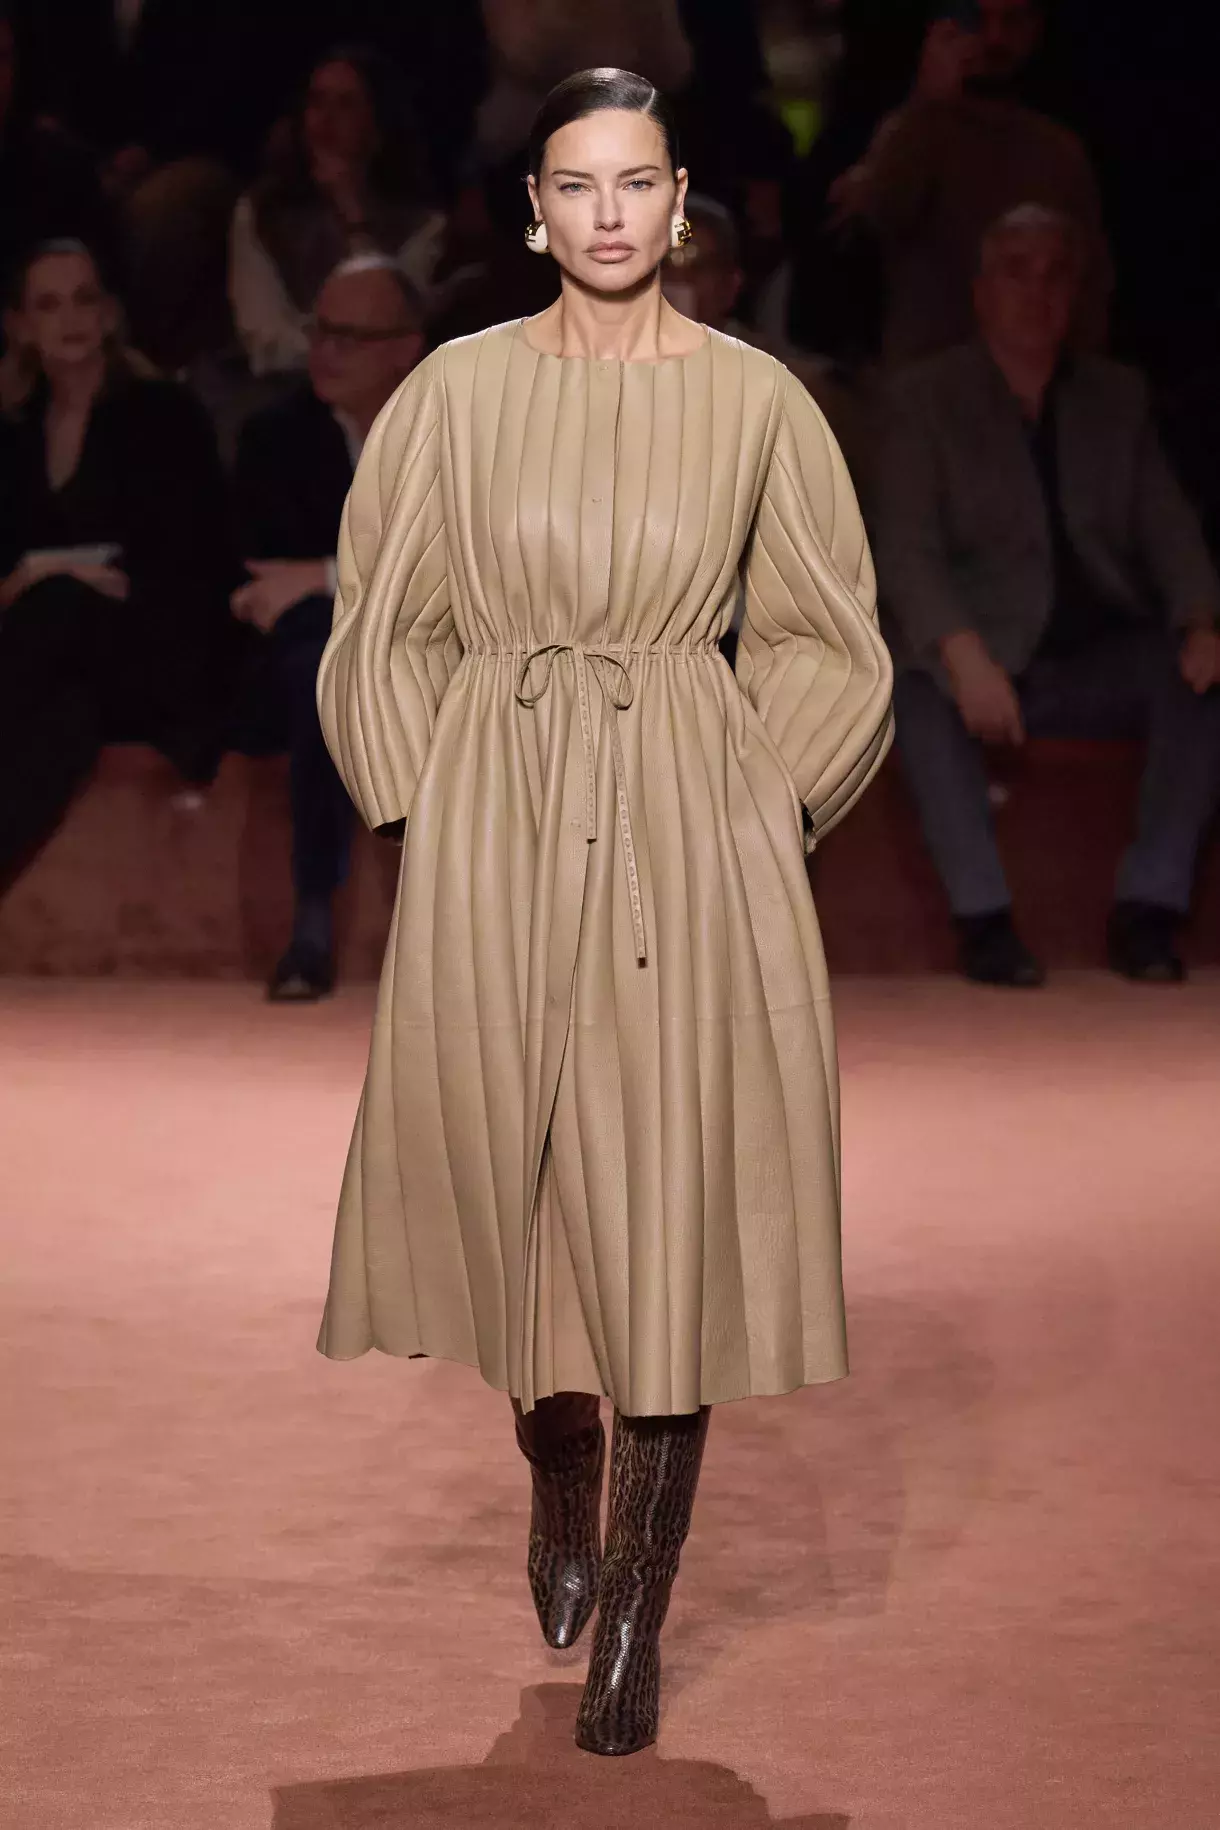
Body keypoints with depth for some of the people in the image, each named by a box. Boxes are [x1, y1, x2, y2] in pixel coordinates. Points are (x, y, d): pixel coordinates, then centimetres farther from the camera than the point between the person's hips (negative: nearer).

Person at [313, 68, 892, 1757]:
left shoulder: (756, 400, 2)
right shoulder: (459, 391, 4)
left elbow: (825, 640, 10)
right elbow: (386, 625, 11)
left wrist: (755, 798, 1)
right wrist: (434, 804, 4)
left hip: (691, 834, -1)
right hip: (494, 835, 1)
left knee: (670, 1206, -3)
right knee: (510, 1178, 7)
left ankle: (638, 1617, 5)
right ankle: (561, 1487, 35)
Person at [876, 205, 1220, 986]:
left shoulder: (1118, 396, 16)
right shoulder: (927, 398, 5)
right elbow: (907, 549, -6)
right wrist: (963, 654, -25)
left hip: (1102, 660, 3)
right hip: (988, 658, -3)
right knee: (922, 691, -36)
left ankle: (1149, 907, -27)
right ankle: (984, 916, -33)